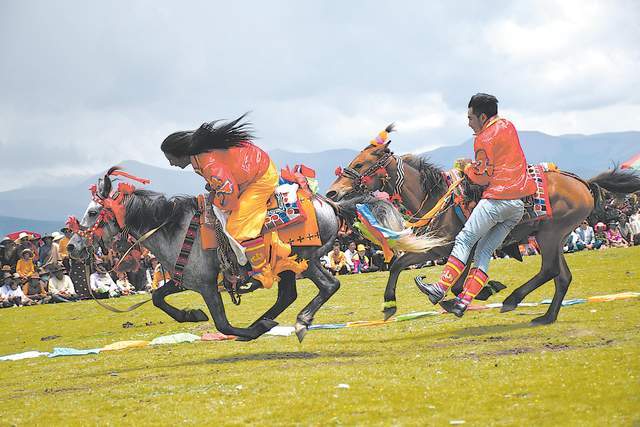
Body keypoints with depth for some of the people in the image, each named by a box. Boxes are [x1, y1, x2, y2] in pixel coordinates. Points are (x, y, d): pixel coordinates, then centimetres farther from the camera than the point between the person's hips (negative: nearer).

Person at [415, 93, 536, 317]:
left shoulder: (484, 140, -8)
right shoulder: (508, 126, 18)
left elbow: (483, 177, -7)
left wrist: (468, 168, 11)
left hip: (499, 197, -8)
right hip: (521, 202, 8)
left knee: (464, 240, -4)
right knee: (485, 251, 6)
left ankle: (441, 288, -8)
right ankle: (464, 301, -1)